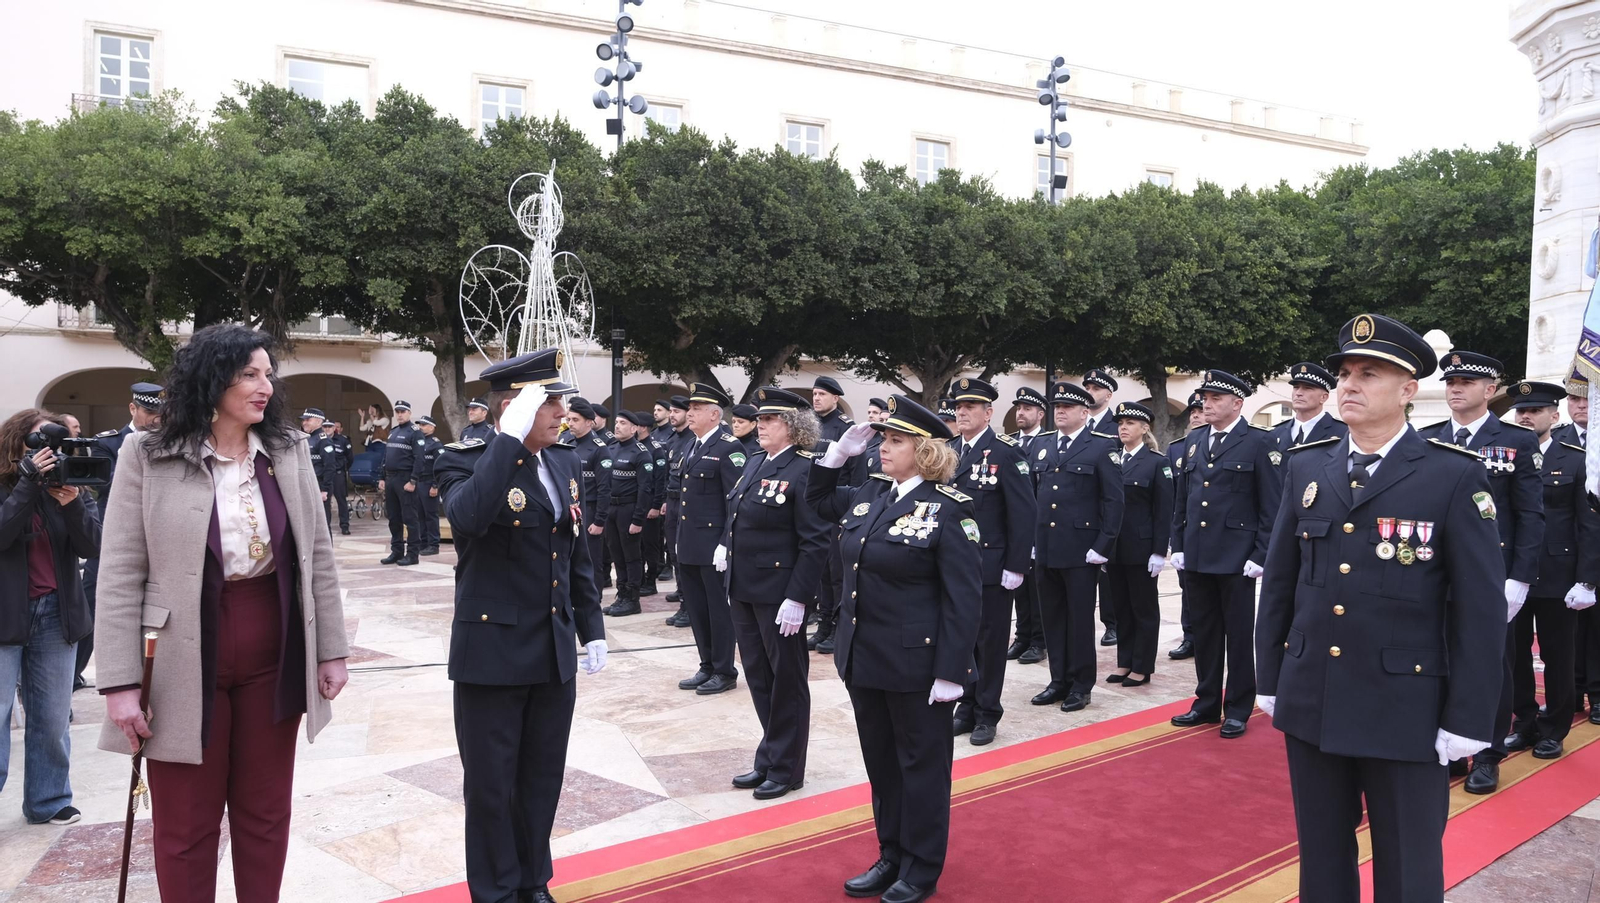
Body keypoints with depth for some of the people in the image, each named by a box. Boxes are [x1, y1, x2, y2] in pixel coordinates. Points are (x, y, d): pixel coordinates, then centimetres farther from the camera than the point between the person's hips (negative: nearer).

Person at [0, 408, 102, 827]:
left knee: (53, 719, 10)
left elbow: (93, 547, -6)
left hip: (56, 616, 3)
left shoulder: (71, 487, 4)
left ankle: (49, 801, 23)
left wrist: (72, 504, -21)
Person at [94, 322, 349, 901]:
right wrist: (120, 683, -11)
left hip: (273, 659, 3)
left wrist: (331, 650, 4)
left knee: (265, 813, 15)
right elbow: (120, 576, -7)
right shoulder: (148, 458, -7)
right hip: (188, 664, -3)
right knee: (186, 825, 10)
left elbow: (318, 557, 5)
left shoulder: (289, 450, 1)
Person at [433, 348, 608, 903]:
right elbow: (467, 517, -35)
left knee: (543, 779, 16)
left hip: (556, 653, 6)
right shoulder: (467, 461, -11)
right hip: (493, 653, -5)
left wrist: (592, 629, 13)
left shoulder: (566, 464, 7)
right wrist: (512, 437, -32)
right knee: (491, 783, 8)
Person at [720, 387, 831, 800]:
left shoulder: (805, 470, -16)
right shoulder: (754, 463, 9)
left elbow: (816, 542, -19)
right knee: (758, 676, 17)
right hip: (743, 591, 8)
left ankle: (786, 768, 22)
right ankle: (769, 758, 32)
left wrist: (797, 598, -21)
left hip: (780, 593, -8)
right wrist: (725, 545, 5)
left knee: (786, 679, 8)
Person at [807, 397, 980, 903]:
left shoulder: (948, 509, -14)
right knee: (881, 762, 18)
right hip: (864, 659, 7)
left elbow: (963, 598, -16)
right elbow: (817, 500, 25)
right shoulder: (869, 495, 6)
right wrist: (840, 453, 8)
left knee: (921, 765, 9)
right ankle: (891, 857, 34)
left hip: (917, 666, -7)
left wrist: (950, 672, -19)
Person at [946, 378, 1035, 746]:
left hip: (991, 566, -4)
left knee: (990, 641, 6)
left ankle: (987, 714, 18)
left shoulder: (1006, 452, -9)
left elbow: (1023, 514, -11)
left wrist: (1015, 566, -13)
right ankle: (966, 707, 25)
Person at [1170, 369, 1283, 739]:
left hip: (1236, 558, -5)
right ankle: (1206, 703, 24)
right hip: (1197, 556, 5)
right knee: (1204, 633, 13)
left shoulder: (1259, 443, -6)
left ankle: (1238, 710, 16)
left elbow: (1271, 506, -8)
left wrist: (1260, 555, -12)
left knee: (1238, 635, 5)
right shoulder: (1195, 440, 11)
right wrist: (1178, 546, 9)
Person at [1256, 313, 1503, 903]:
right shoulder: (1306, 468, 5)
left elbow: (1481, 608, -8)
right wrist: (1270, 677, 9)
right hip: (1310, 703, 4)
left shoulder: (1455, 477, -8)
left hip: (1404, 712, -4)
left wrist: (1466, 720, -9)